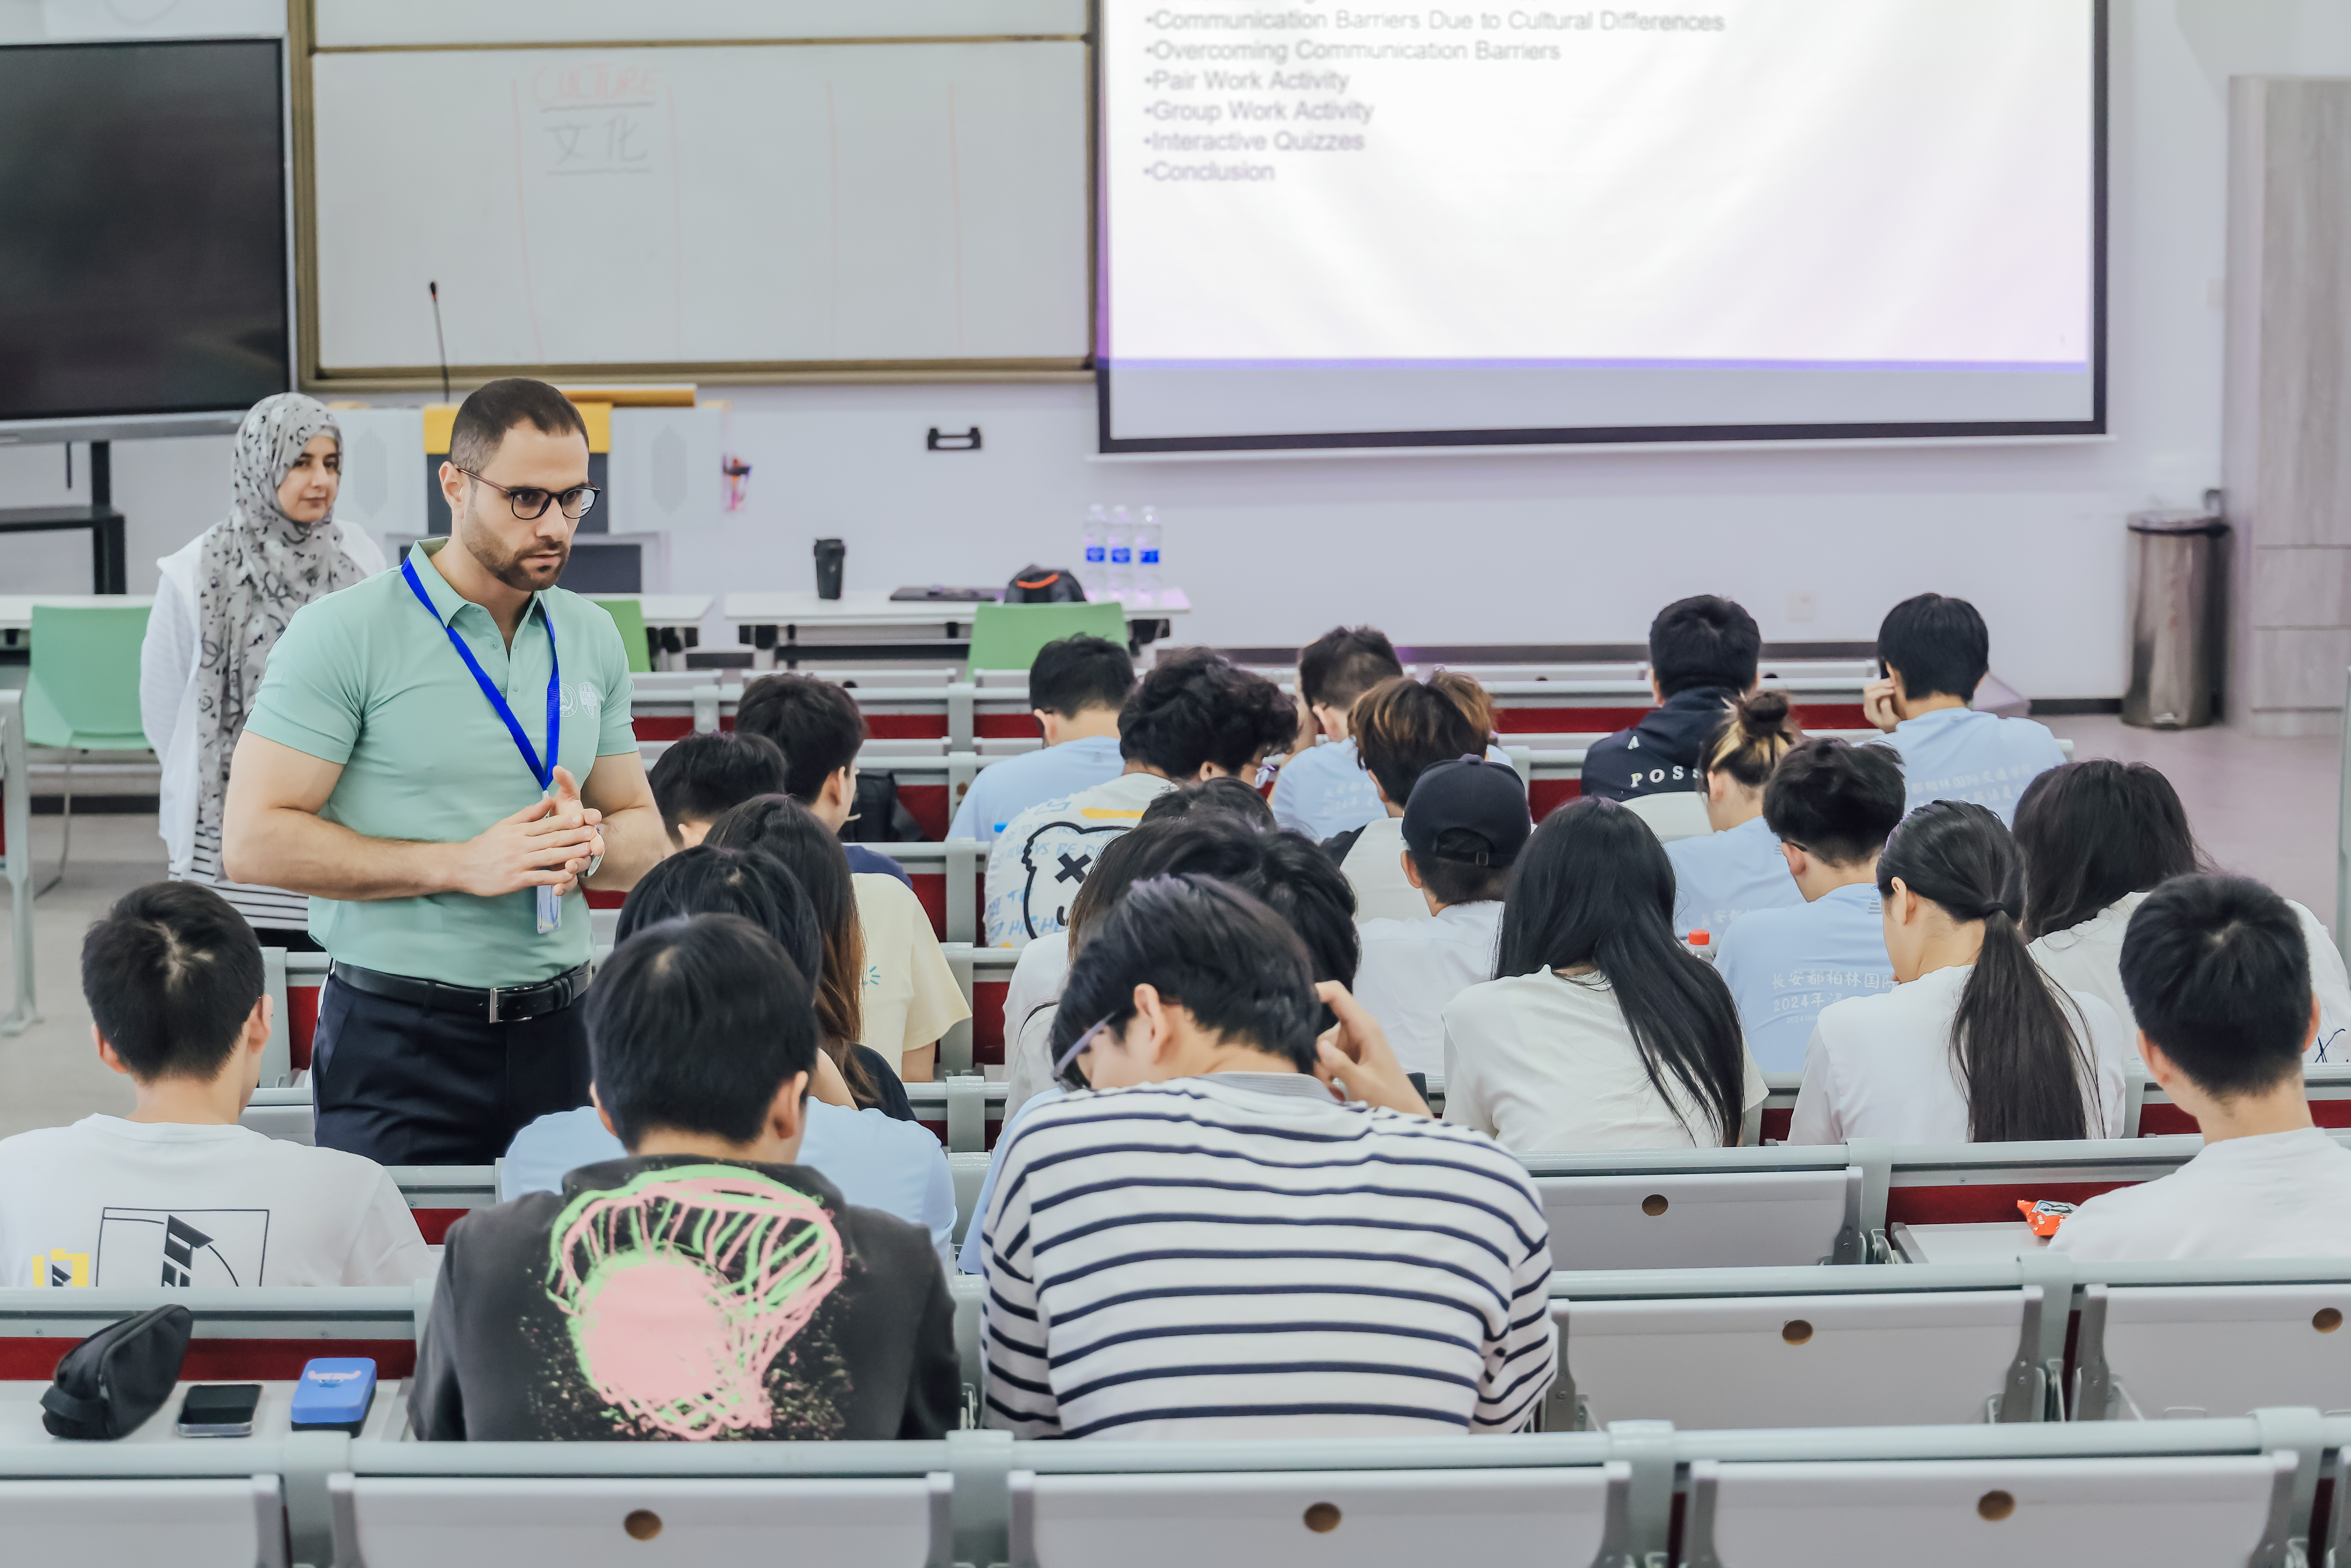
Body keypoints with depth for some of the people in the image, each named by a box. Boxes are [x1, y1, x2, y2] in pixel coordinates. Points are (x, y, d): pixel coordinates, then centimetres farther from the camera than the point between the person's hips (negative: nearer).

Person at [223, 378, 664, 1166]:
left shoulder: (593, 639, 11)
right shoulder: (343, 634, -7)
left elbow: (645, 837, 17)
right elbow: (255, 841, -13)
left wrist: (592, 847, -8)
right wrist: (463, 865, -17)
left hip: (557, 1034, 5)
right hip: (401, 1037, -4)